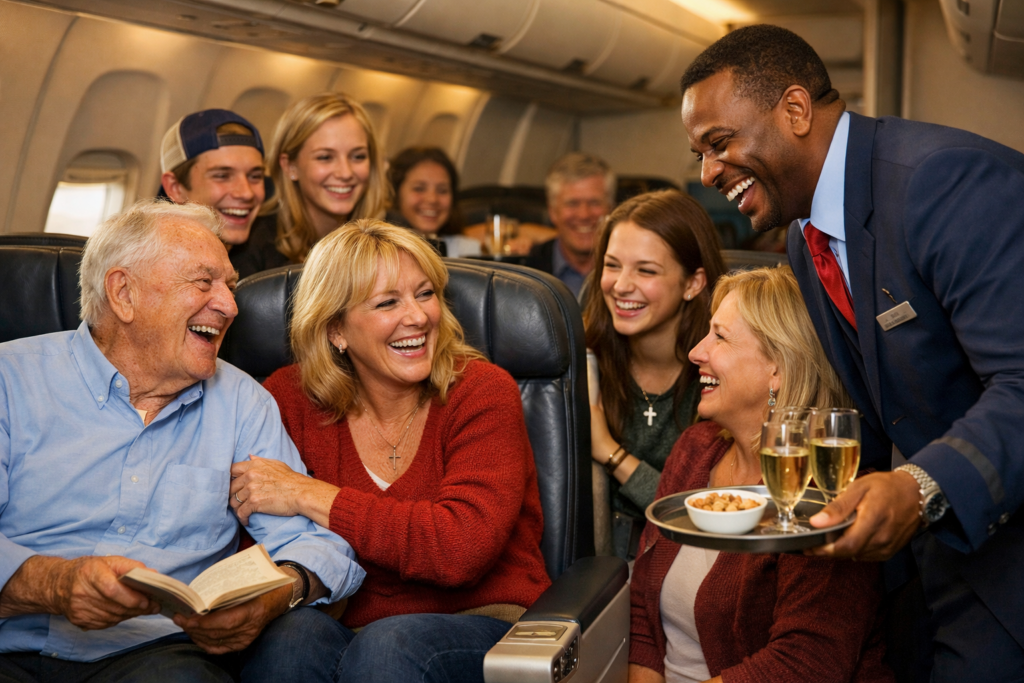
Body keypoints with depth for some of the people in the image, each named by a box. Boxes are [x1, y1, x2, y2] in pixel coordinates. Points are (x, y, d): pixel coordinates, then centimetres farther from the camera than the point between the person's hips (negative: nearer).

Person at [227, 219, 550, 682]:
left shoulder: (483, 393, -8)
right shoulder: (289, 398, 2)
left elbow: (464, 546, -21)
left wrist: (308, 497, -17)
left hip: (484, 624, -2)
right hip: (344, 632, 3)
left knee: (389, 643, -34)